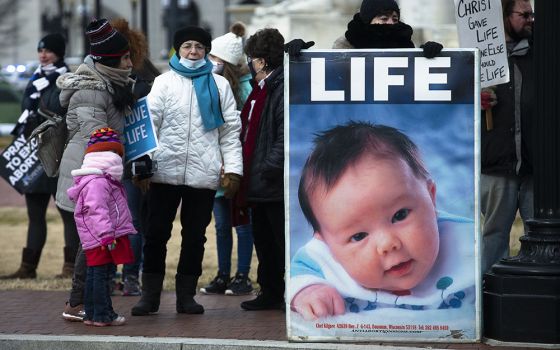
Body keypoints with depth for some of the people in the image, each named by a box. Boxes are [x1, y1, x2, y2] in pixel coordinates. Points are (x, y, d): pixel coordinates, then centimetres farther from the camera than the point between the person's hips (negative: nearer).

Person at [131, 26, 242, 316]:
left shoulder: (219, 85, 9)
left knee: (195, 235, 6)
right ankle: (150, 294, 9)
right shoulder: (165, 82, 7)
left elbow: (230, 129, 7)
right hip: (166, 170, -1)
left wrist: (233, 168, 0)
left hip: (203, 173, 1)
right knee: (156, 232, 2)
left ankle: (186, 294, 15)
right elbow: (150, 123, 2)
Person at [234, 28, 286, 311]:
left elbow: (287, 136, -23)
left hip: (277, 184, -10)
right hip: (258, 183, 10)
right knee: (263, 240, 15)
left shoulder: (285, 89, -16)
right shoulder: (261, 89, 17)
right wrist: (240, 167, 17)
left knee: (285, 242, -4)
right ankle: (270, 293, 24)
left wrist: (270, 168, -24)